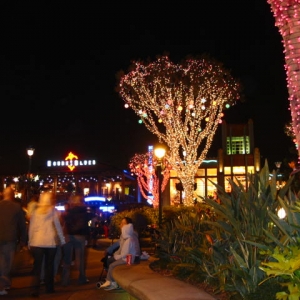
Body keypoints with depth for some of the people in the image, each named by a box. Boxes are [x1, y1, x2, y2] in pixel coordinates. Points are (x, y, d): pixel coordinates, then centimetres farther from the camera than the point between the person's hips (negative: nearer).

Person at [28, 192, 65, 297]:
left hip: (37, 242, 1)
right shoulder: (53, 211, 0)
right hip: (50, 242, -1)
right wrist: (62, 239, 4)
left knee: (37, 266, 1)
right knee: (49, 265, 12)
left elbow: (31, 227, 6)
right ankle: (49, 288, 20)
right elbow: (57, 225, -2)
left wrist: (30, 241, 13)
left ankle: (35, 290, -9)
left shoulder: (36, 211, 7)